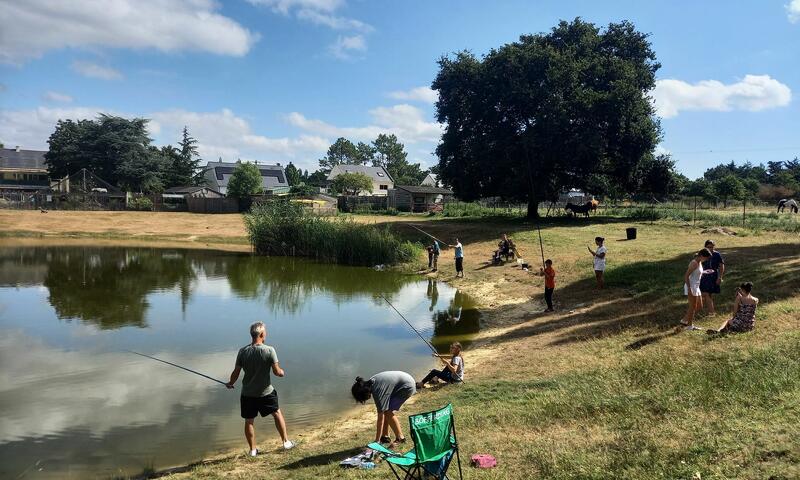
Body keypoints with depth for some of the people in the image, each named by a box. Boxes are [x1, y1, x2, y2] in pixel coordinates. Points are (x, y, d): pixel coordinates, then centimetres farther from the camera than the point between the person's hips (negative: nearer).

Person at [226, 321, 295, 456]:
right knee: (277, 413, 18)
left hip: (247, 393, 2)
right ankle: (286, 442, 26)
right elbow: (277, 371, -15)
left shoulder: (243, 351, -9)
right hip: (266, 392, -1)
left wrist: (230, 383, 15)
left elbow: (236, 372, -4)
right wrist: (282, 372, 8)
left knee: (249, 421, 14)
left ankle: (253, 450, 23)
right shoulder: (269, 350, -17)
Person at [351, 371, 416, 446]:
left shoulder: (377, 391, -28)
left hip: (407, 386, -10)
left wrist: (377, 440, -17)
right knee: (385, 411, 5)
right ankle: (385, 436, 16)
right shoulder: (371, 382, -4)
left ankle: (400, 438, -2)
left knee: (389, 412, -13)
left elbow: (380, 418, -23)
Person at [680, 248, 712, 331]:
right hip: (691, 287, -10)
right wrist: (689, 289, -26)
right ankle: (689, 325, 11)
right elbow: (686, 275, -23)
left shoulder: (699, 263, 10)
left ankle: (684, 321, 20)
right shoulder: (694, 263, -18)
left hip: (696, 287, 10)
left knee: (699, 306, 15)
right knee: (693, 307, 0)